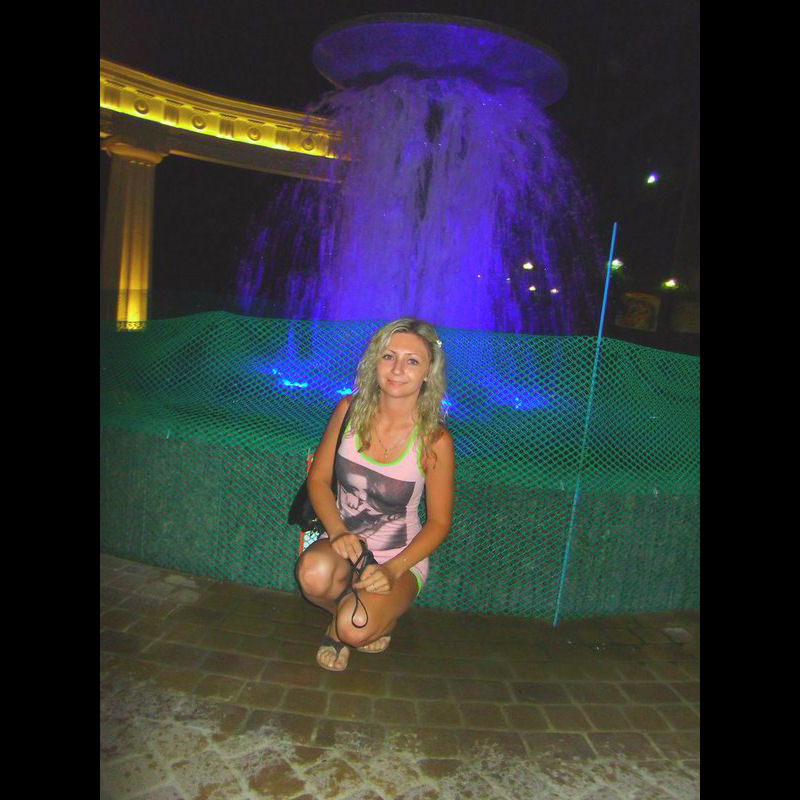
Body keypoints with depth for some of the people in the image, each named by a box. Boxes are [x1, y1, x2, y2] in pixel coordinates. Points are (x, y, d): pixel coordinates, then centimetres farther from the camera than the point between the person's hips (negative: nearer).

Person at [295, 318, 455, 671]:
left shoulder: (435, 440, -17)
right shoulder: (350, 410, -9)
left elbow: (438, 522, -8)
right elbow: (318, 479, -1)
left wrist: (392, 570, -19)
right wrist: (338, 532, -18)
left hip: (401, 558, -2)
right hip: (343, 541, 3)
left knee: (355, 629, -27)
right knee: (314, 572, -32)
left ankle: (380, 617, 11)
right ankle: (344, 611, 4)